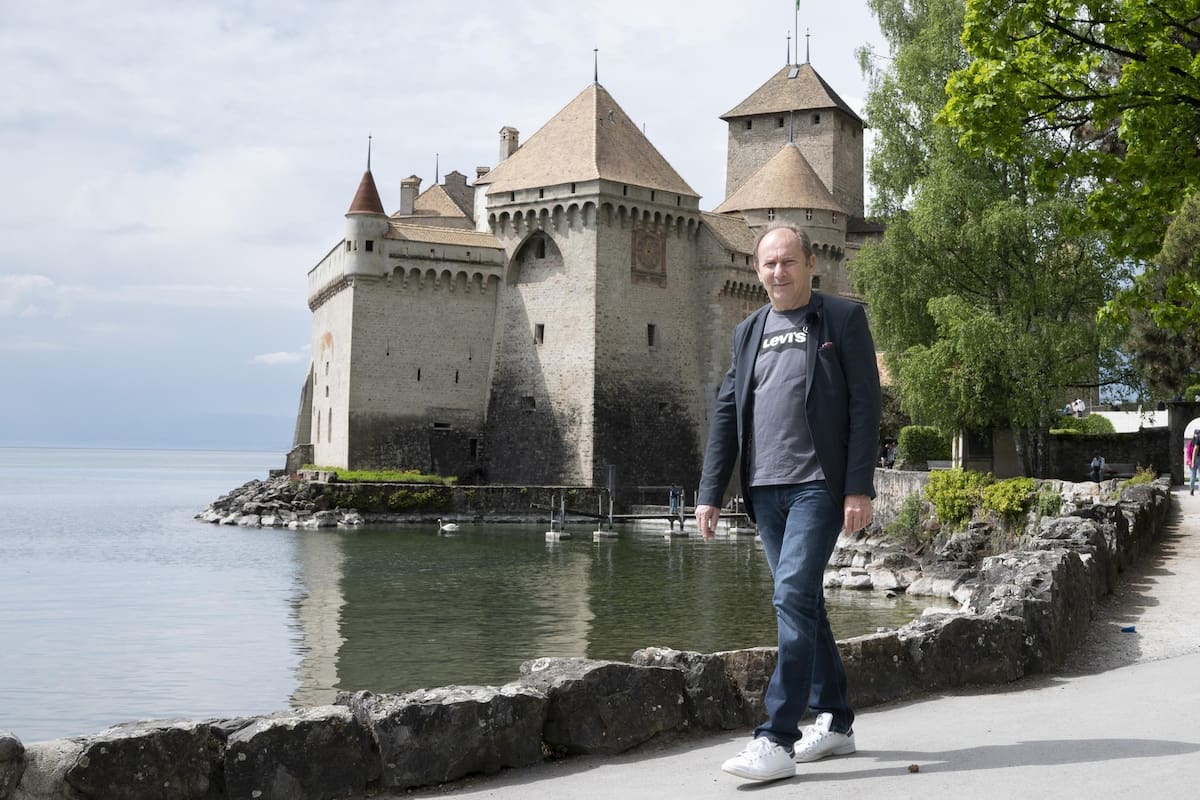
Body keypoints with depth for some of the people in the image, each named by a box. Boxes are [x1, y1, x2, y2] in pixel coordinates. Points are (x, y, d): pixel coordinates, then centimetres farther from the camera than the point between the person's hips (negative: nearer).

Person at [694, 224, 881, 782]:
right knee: (802, 604, 12)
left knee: (794, 598, -15)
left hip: (818, 485, -6)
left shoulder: (842, 319, 1)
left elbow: (864, 407, -5)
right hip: (765, 488, 6)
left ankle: (777, 740, -15)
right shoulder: (748, 332, 16)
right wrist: (710, 493, 7)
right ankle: (835, 722, 24)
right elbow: (726, 414, 14)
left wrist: (859, 489, -13)